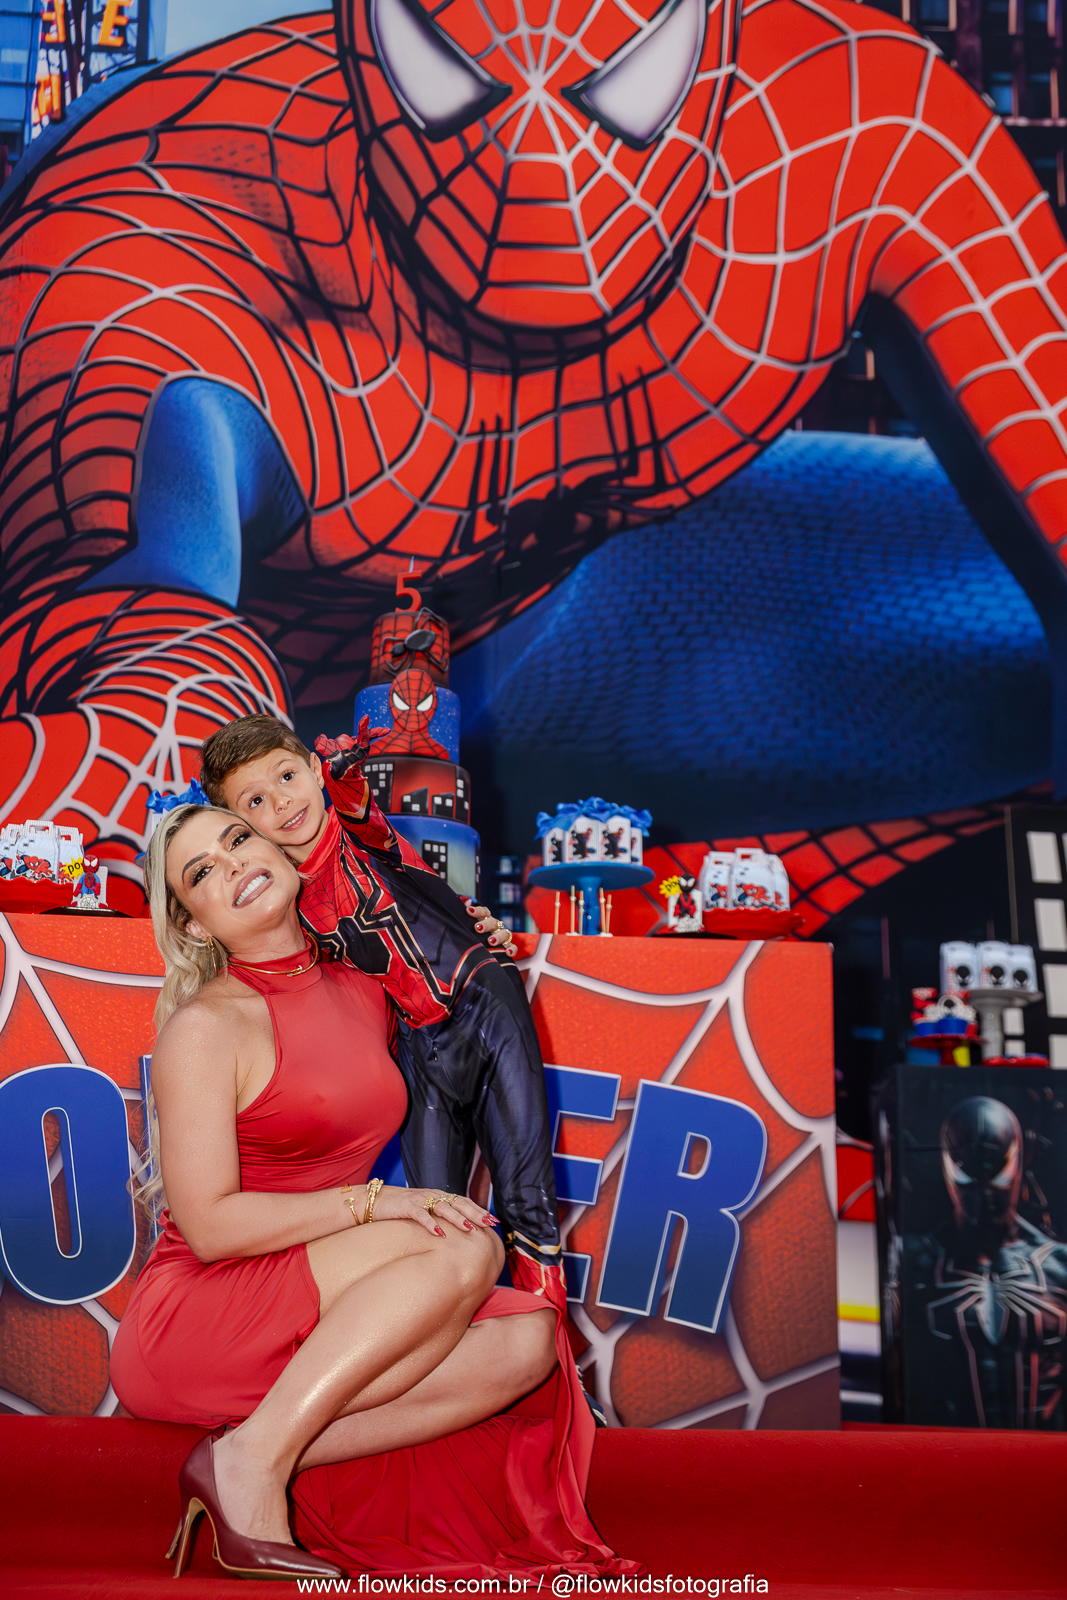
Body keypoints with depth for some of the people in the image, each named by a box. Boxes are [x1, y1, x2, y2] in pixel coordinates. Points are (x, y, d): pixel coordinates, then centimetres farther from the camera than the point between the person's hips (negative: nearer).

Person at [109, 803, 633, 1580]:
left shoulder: (364, 993, 7)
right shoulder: (206, 1027, -11)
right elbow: (209, 1226, -15)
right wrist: (371, 1202, -19)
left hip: (328, 1328, 6)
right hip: (194, 1319, -6)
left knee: (527, 1340, -18)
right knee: (466, 1251, -25)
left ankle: (275, 1454, -15)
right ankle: (252, 1458, -20)